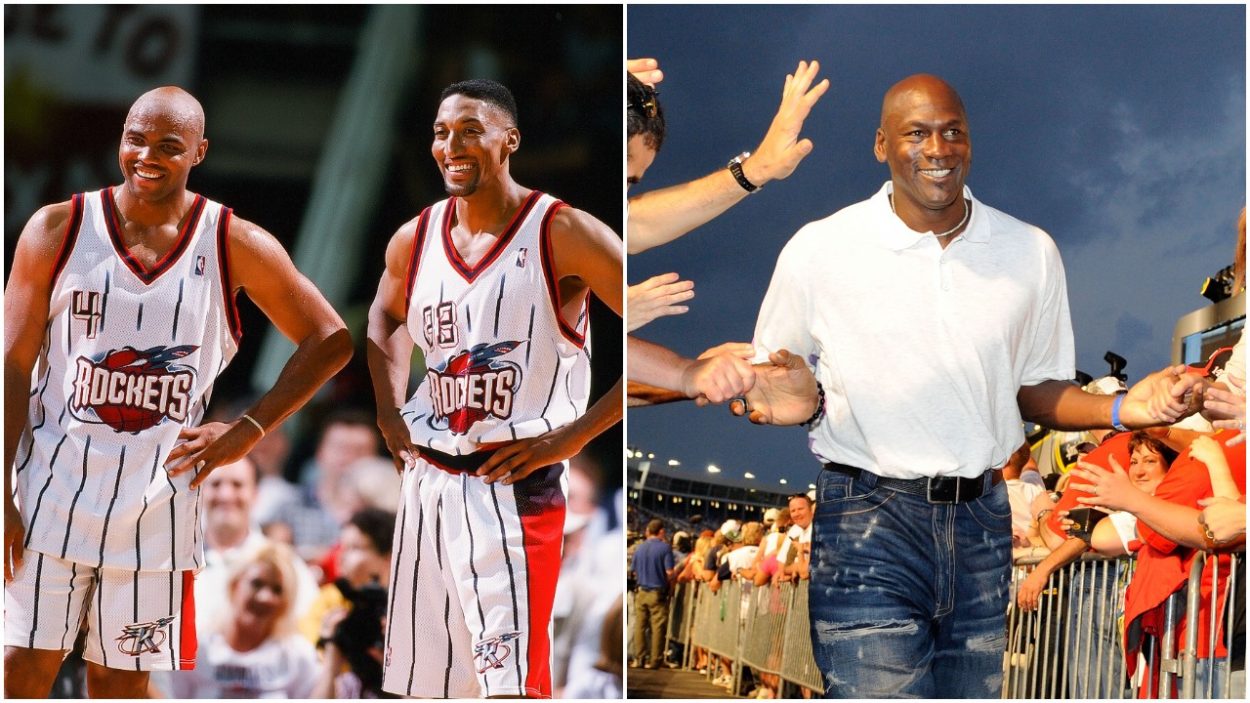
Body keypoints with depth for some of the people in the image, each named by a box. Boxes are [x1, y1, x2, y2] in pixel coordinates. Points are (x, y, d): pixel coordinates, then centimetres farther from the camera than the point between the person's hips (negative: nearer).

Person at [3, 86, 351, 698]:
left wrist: (248, 429, -2)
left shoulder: (235, 246, -1)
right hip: (54, 486, -1)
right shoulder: (58, 230, -2)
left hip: (158, 500, 1)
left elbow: (329, 340, 6)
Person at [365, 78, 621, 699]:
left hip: (516, 486, -6)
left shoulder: (563, 234, -10)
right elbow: (385, 319, 31)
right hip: (426, 481, 6)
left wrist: (573, 435, -15)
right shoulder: (414, 240, 8)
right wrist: (390, 412, 14)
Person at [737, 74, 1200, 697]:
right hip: (866, 527, -4)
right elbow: (765, 386, 5)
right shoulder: (819, 250, -2)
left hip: (983, 525, 4)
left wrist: (1122, 410, -3)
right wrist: (802, 401, -18)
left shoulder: (1031, 253, 8)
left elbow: (1037, 390, 15)